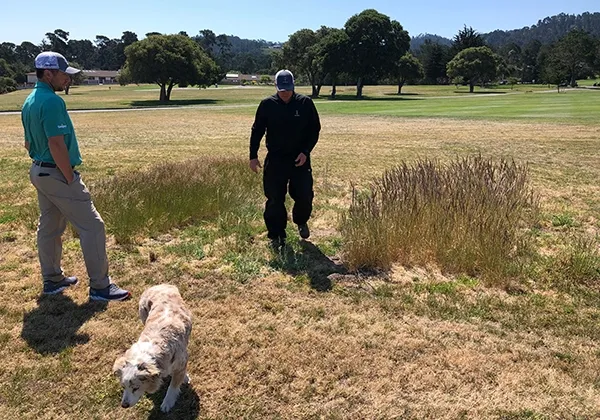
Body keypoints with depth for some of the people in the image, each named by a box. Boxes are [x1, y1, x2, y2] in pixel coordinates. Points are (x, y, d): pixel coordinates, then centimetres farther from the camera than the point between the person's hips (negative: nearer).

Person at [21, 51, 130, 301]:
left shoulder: (30, 101, 12)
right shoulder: (52, 101, -19)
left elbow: (28, 143, 18)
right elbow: (56, 144, -24)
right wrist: (70, 179, -19)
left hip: (39, 171, 11)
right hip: (57, 174, -10)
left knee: (49, 227, 17)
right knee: (92, 226, -6)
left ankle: (52, 280, 28)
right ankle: (100, 287, -3)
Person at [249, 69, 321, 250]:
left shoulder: (305, 103, -3)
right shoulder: (267, 105, -3)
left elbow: (315, 130, 2)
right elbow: (257, 131, 4)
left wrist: (305, 152, -9)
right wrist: (253, 156, 0)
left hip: (300, 159, 0)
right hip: (275, 160, 0)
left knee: (305, 196, 1)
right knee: (274, 200, 2)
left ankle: (301, 221, 33)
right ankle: (276, 235, 16)